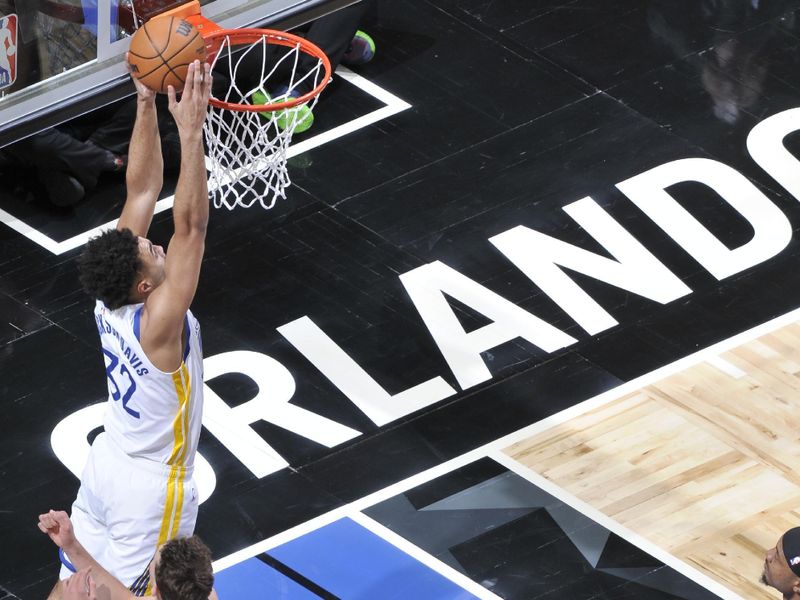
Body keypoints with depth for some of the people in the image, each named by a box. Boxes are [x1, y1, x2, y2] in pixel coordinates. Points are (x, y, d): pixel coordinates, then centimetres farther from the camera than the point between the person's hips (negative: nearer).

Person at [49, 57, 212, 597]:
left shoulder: (111, 301, -13)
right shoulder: (158, 323, -32)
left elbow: (142, 189, -11)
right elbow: (190, 224, -42)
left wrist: (148, 103, -18)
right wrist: (190, 129, -47)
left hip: (106, 465, 7)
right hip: (152, 487, -7)